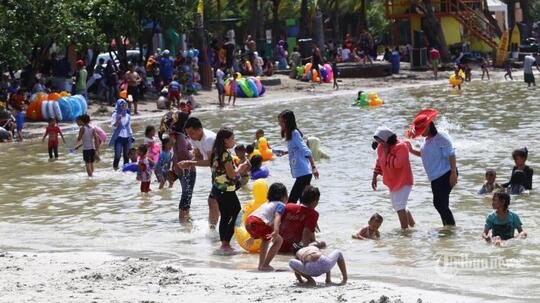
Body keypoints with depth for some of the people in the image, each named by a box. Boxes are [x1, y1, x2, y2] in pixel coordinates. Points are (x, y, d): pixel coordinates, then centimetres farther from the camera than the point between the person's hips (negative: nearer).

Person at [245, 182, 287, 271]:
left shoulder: (267, 204, 34)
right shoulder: (281, 205, 8)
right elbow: (277, 217, -12)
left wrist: (253, 236, 47)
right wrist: (276, 231, -27)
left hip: (248, 221, 9)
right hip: (257, 223, -9)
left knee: (266, 239, 34)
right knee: (278, 240, 1)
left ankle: (261, 264, 34)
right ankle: (265, 265, -2)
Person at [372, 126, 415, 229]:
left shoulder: (401, 147, -22)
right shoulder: (381, 147, 0)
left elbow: (398, 163, -34)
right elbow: (379, 163, 16)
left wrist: (387, 154, -27)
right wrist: (374, 177, 14)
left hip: (403, 182, -9)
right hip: (392, 183, 9)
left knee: (400, 206, -19)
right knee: (397, 206, 19)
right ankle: (412, 225, 38)